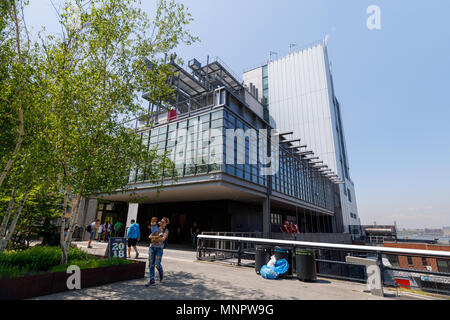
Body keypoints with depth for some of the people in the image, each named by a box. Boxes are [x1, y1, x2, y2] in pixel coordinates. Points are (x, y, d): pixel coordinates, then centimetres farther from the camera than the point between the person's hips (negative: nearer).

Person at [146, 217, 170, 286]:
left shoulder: (166, 230, -1)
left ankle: (161, 273, 25)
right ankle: (152, 280, 13)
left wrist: (154, 240, -11)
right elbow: (150, 236, 1)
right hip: (152, 247, 4)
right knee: (151, 264, 2)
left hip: (159, 248, -4)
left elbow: (163, 239, -15)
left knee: (157, 264, -7)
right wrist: (157, 236, -16)